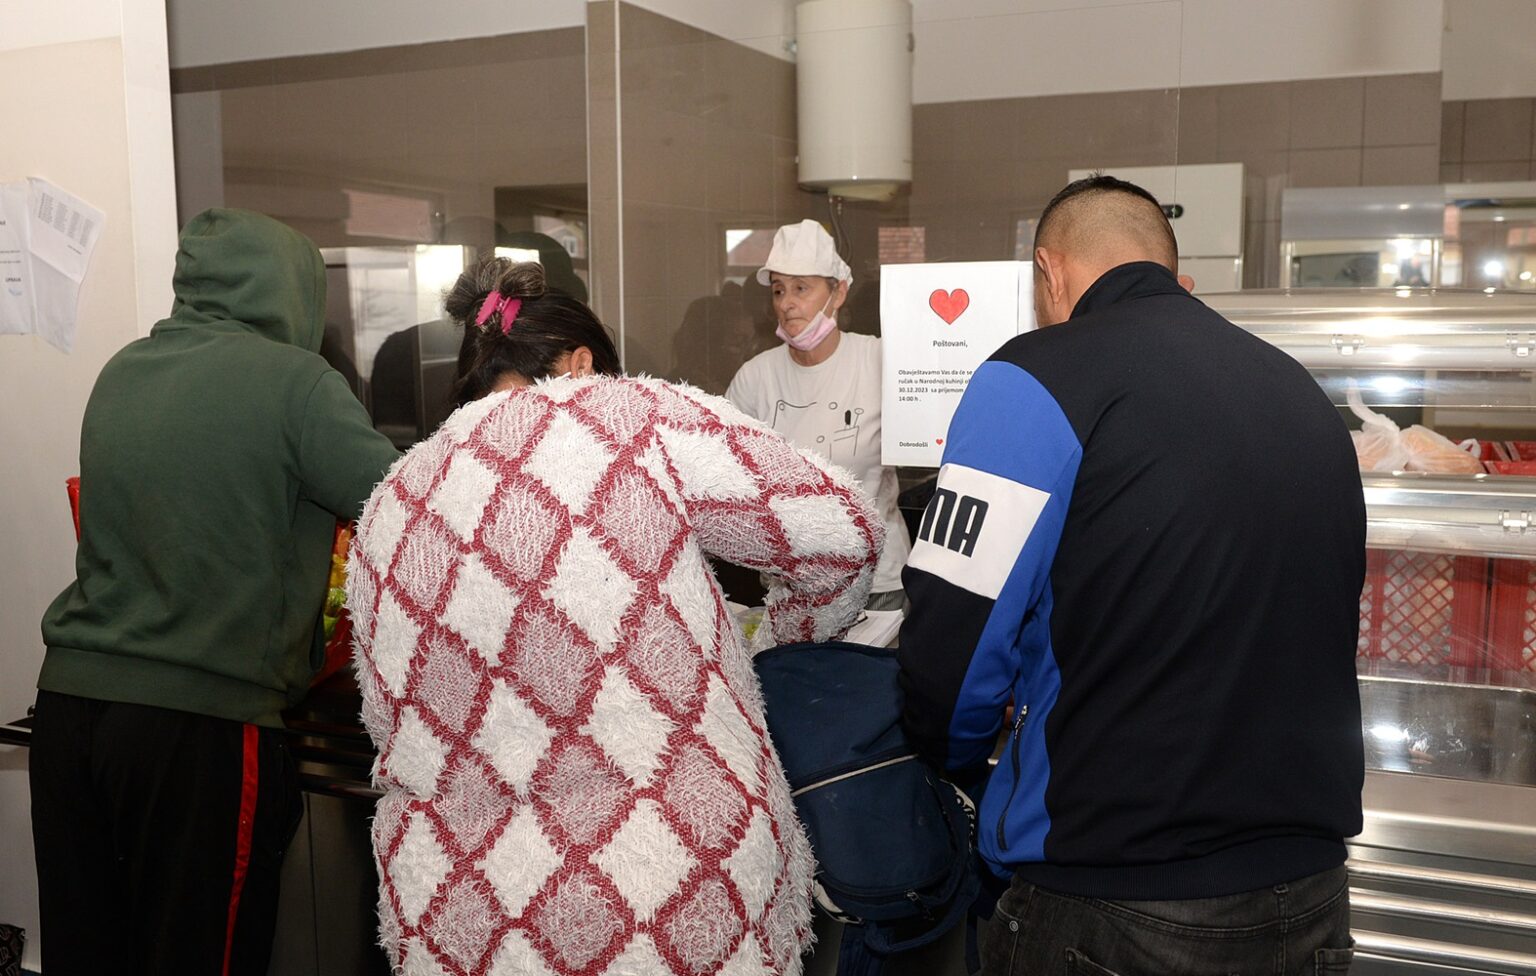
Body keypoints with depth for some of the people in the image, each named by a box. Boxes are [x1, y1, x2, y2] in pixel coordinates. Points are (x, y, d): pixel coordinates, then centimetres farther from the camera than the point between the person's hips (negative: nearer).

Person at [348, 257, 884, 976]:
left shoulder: (386, 509, 4)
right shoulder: (627, 414, -9)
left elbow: (390, 726, 11)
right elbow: (843, 533, -9)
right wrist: (783, 643, 10)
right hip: (683, 897, -4)